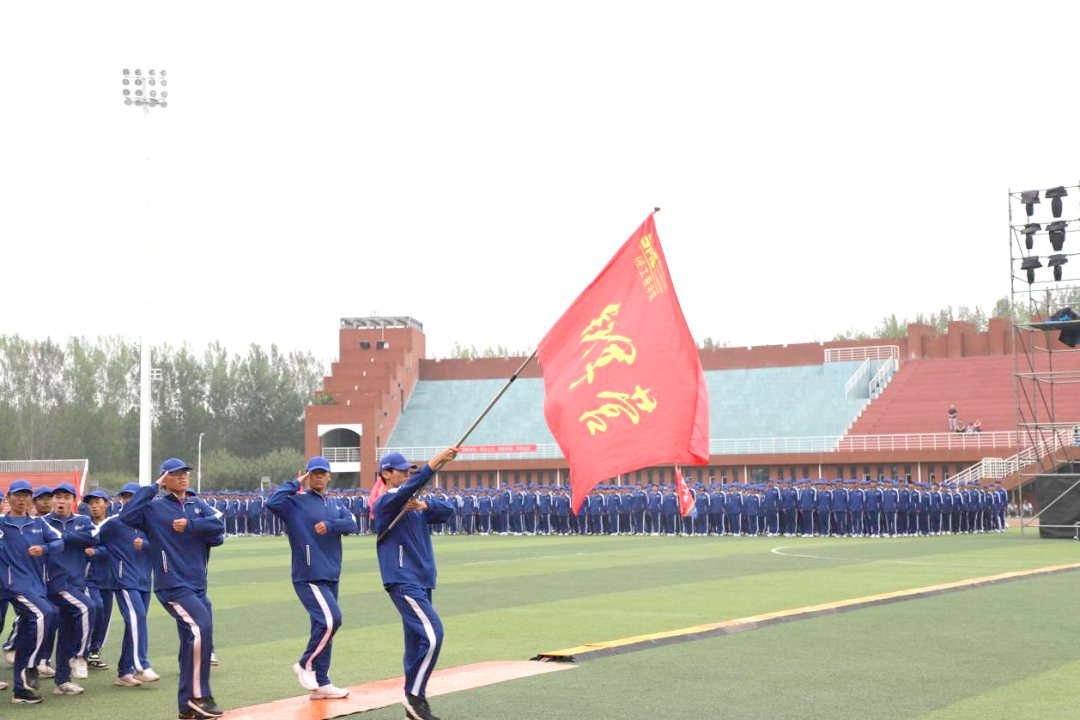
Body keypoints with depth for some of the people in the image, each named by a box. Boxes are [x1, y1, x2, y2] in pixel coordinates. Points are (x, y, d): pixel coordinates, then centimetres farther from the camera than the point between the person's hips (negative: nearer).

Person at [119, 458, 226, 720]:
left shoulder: (196, 505, 14)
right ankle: (199, 695, -15)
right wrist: (152, 488, -12)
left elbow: (218, 523, -1)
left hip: (197, 585, 6)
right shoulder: (154, 507, 0)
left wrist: (189, 525, -12)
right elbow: (126, 515, -18)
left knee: (192, 643, 8)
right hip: (172, 585, -6)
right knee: (201, 627, -23)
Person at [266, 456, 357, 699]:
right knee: (331, 620, -19)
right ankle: (306, 665, -1)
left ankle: (321, 684, 15)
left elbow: (352, 524, -1)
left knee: (324, 627, 9)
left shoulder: (335, 506, 16)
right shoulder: (295, 502, -2)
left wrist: (330, 525, -19)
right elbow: (272, 503, -22)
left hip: (331, 577, 7)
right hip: (308, 577, -7)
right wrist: (295, 484, -11)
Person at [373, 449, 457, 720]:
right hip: (403, 582, -9)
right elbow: (409, 487, -26)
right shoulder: (386, 502, -7)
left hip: (422, 581, 9)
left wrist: (424, 505, -11)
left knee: (418, 640, 9)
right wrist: (438, 460, -34)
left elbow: (446, 511, 8)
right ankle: (415, 696, -13)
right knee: (432, 633, -19)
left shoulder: (415, 506, 19)